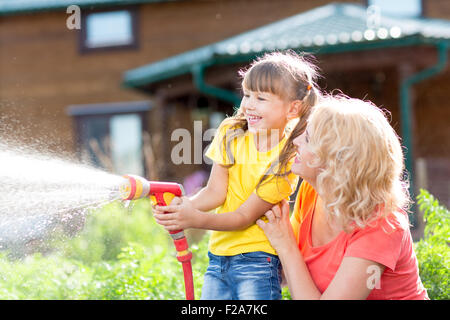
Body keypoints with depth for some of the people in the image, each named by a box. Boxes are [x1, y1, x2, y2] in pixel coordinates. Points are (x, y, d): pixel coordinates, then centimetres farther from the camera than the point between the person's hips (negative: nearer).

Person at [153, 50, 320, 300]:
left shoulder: (286, 161, -14)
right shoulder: (230, 133, -1)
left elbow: (245, 216, -16)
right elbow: (216, 191, -3)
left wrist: (195, 219, -29)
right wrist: (185, 205, -23)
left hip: (257, 262, -4)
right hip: (218, 257, 5)